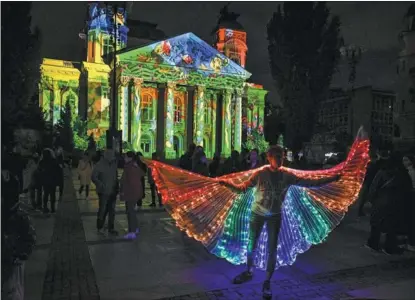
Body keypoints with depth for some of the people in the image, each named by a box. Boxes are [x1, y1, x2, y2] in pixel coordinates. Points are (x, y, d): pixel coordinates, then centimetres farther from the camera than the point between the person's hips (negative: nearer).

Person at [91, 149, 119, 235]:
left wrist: (116, 187, 6)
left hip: (113, 191, 5)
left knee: (112, 210, 10)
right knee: (103, 210, 4)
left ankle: (111, 228, 20)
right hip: (104, 192, -5)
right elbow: (94, 177, -11)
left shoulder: (114, 164, 6)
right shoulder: (99, 165, -9)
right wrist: (101, 185, -23)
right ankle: (99, 227, 23)